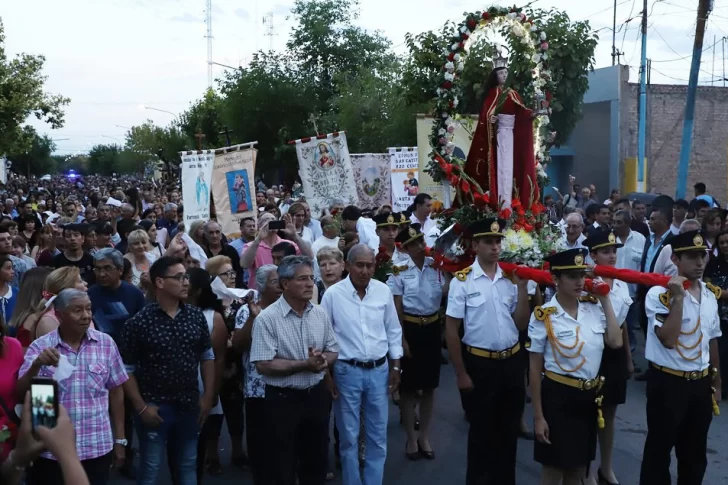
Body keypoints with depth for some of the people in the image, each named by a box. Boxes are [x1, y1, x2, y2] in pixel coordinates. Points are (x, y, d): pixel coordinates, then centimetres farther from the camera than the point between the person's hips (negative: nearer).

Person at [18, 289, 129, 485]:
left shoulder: (106, 343, -1)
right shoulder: (40, 347, -3)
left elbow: (115, 391, 5)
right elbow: (21, 393, -9)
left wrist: (119, 439, 6)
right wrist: (36, 365, -26)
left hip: (97, 447, 1)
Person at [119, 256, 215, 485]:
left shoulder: (196, 316, 1)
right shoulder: (138, 323, -12)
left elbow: (207, 357, 9)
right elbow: (127, 369, -8)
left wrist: (208, 395, 3)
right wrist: (141, 406, -11)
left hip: (190, 404, 4)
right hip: (155, 407, -4)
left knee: (188, 465, 17)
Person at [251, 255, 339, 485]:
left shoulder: (320, 313, 2)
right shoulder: (267, 318, -15)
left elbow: (333, 351, 8)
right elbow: (264, 365, -20)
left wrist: (323, 360, -15)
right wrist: (305, 365, -23)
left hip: (317, 395, 5)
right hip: (283, 399, -5)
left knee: (317, 460, 19)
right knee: (283, 466, 8)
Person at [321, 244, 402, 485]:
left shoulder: (383, 291, -2)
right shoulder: (333, 294, -10)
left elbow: (394, 330, 8)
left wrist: (395, 366, 7)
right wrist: (326, 373, -3)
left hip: (379, 370, 3)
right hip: (347, 371, -2)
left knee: (378, 436, 12)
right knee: (349, 436, 10)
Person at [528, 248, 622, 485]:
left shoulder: (593, 308, 2)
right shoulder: (544, 316, -12)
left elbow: (616, 342, -9)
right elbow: (535, 369, -8)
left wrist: (605, 299, -4)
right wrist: (538, 415, -9)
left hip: (589, 396, 5)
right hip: (558, 397, -5)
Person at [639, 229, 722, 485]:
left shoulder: (711, 294, 5)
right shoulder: (659, 293, -15)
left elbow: (712, 341, 14)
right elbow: (668, 339, -26)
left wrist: (716, 381, 19)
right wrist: (678, 297, -26)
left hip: (701, 383, 6)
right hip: (667, 382, -6)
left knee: (695, 453, 18)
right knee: (659, 449, 5)